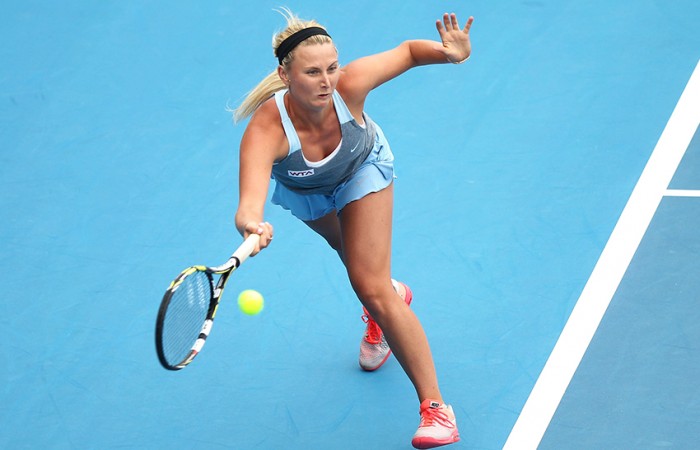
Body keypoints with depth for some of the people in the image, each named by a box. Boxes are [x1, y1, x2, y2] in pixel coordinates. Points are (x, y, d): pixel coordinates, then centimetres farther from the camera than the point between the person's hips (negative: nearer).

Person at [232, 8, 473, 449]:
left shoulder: (349, 85, -40)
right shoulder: (266, 130, -46)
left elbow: (407, 51, -24)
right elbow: (250, 201, -60)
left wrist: (450, 52, -43)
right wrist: (251, 226, -83)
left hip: (363, 167, -1)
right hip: (304, 190, 1)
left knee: (372, 288, -14)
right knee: (360, 264, 29)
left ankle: (435, 407, -7)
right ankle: (393, 297, 67)